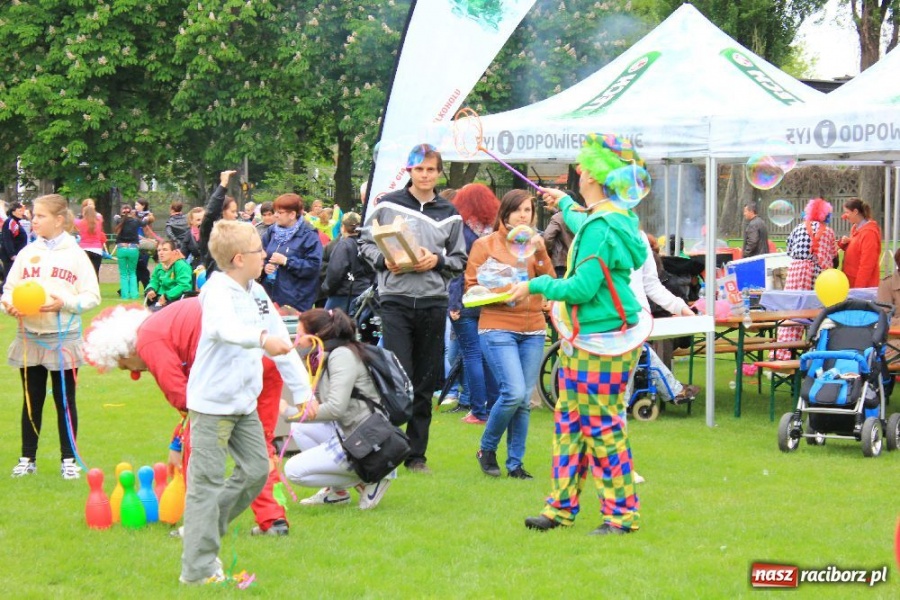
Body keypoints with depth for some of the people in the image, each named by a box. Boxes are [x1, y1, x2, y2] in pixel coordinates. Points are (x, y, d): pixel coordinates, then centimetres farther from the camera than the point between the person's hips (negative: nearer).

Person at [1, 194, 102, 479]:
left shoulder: (75, 254, -3)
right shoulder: (27, 253, 5)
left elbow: (92, 295, -4)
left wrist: (63, 303, -19)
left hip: (64, 338, -3)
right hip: (29, 337, 3)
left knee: (65, 401, 6)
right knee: (31, 400, 10)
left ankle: (68, 459, 15)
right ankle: (28, 458, 19)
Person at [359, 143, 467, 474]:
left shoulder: (449, 214, 11)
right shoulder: (387, 205, 4)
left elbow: (460, 260, 13)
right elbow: (365, 242, 8)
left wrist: (437, 261, -7)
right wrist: (384, 261, -10)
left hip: (434, 301, 3)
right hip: (396, 300, -3)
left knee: (426, 382, 6)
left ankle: (417, 453, 14)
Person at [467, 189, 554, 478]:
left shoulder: (534, 245, 16)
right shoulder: (485, 245, 4)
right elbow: (471, 288, 1)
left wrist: (541, 253, -7)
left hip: (533, 329, 5)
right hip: (498, 328, -5)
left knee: (524, 400, 2)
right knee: (514, 393, -17)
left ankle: (515, 463, 11)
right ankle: (487, 449, 5)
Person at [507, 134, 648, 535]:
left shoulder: (600, 227, -20)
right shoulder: (614, 217, 12)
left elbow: (583, 288, -23)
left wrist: (536, 286, -10)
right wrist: (564, 204, 55)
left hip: (603, 339, -10)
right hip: (584, 337, 10)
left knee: (603, 426, -4)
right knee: (569, 421, 13)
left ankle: (622, 514, 4)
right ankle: (562, 507, 19)